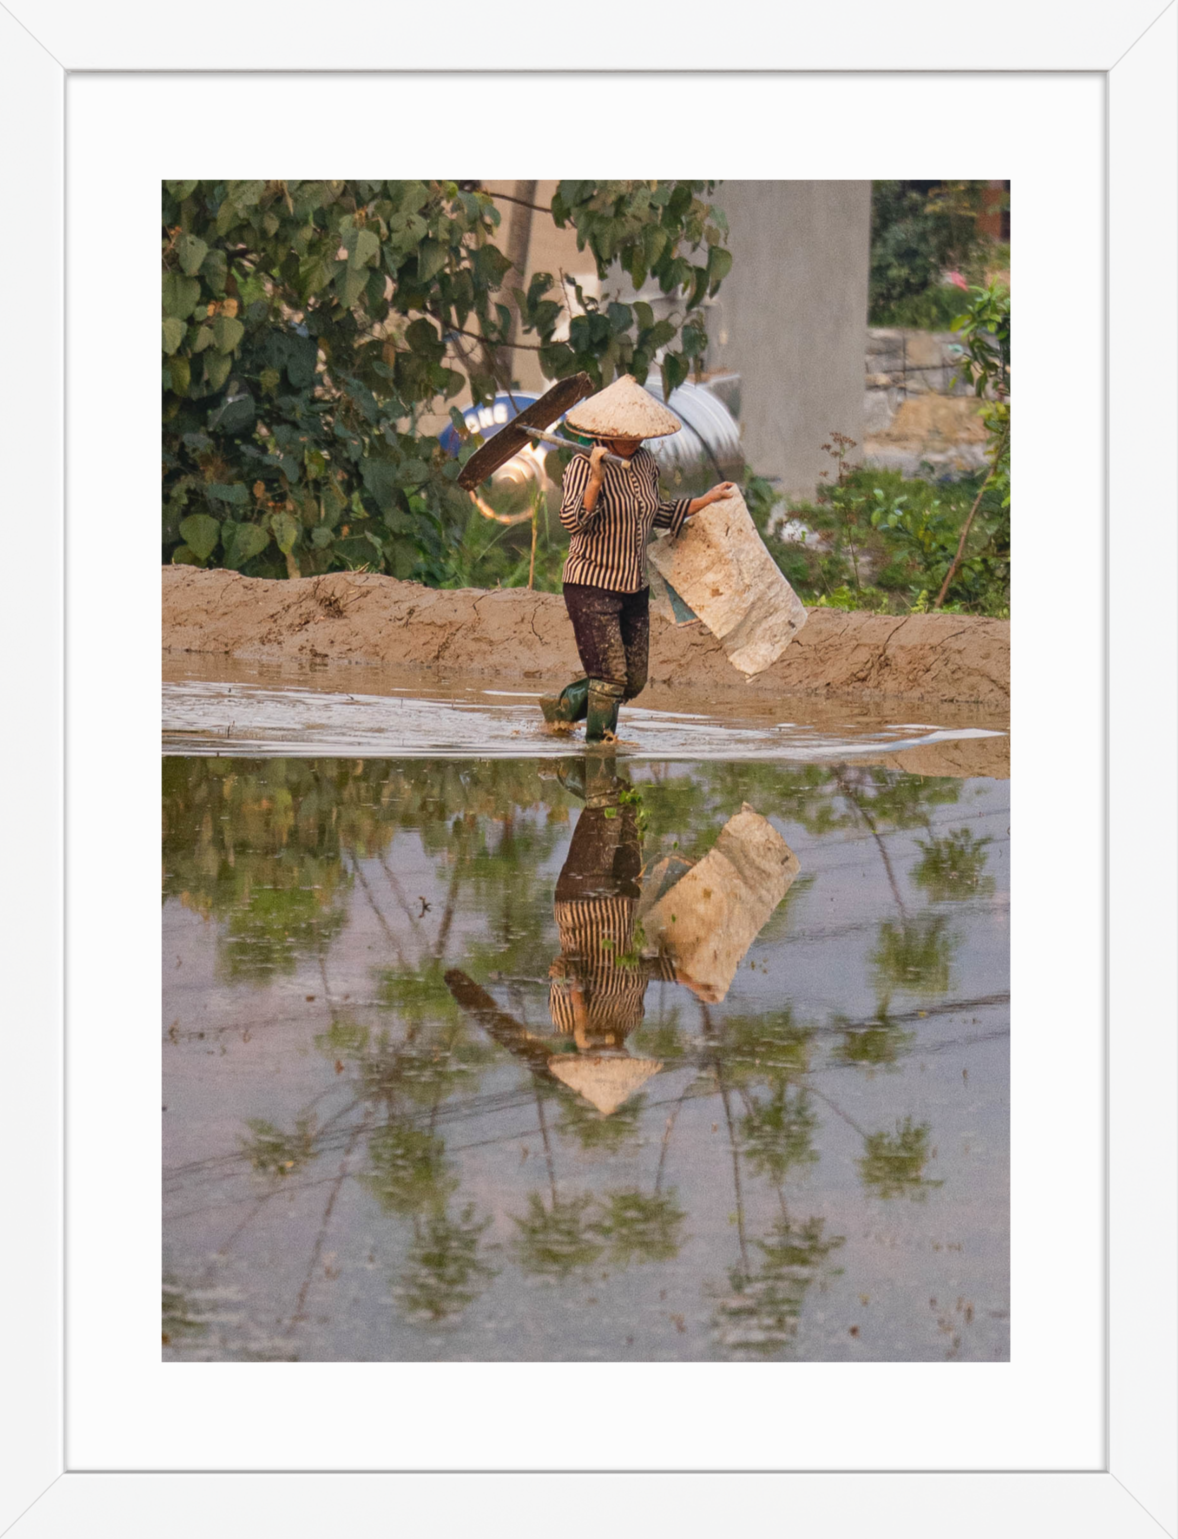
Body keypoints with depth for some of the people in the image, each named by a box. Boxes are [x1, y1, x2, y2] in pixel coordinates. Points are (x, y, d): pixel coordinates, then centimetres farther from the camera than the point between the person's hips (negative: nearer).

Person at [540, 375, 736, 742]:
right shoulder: (584, 466, -15)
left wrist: (707, 500, 25)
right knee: (610, 677, -13)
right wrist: (596, 480, -40)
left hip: (634, 589, 8)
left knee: (633, 681, 11)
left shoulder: (644, 463, 7)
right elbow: (573, 520, -28)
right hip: (591, 588, -8)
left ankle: (562, 706, 31)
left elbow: (658, 514, 24)